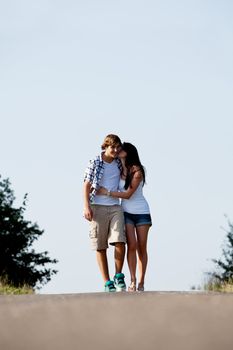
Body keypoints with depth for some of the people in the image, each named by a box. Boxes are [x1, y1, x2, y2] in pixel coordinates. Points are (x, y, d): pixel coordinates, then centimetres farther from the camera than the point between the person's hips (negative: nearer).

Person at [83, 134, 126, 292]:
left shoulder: (119, 163, 11)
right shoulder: (94, 163, 1)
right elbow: (87, 185, -1)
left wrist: (123, 158, 14)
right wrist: (87, 206, -11)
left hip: (115, 207, 3)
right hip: (97, 207, -3)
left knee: (120, 242, -15)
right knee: (100, 247, -2)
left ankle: (118, 276, 2)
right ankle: (107, 282, 2)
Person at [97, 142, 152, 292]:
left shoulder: (137, 171, -14)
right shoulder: (120, 170, 1)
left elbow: (128, 194, -17)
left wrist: (107, 192, -17)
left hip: (142, 212, -3)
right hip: (126, 212, 3)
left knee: (142, 247, -1)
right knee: (132, 245, -12)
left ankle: (141, 283, 3)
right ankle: (133, 281, -13)